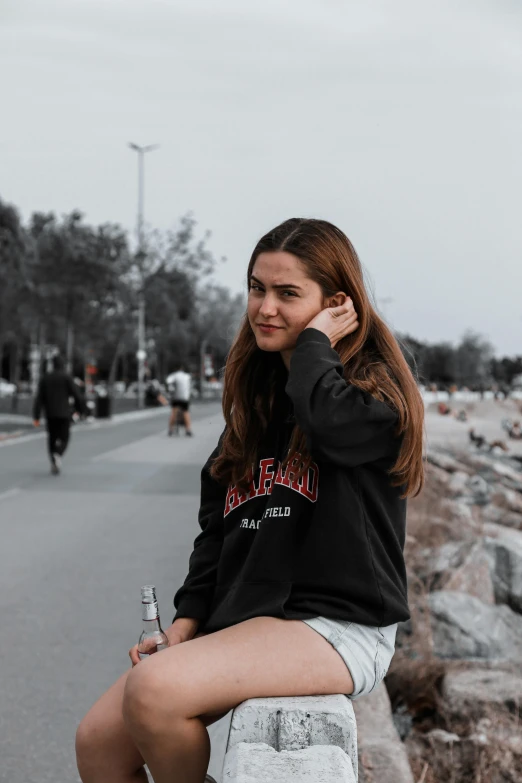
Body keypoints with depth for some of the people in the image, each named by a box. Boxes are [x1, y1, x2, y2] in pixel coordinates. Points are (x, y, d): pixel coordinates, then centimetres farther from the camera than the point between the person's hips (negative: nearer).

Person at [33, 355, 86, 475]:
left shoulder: (45, 378, 2)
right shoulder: (67, 377, -6)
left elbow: (39, 398, -3)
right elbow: (76, 395, -8)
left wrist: (36, 417, -3)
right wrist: (81, 410, 8)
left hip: (50, 414, 2)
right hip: (64, 414, -2)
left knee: (52, 438, 15)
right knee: (63, 439, 5)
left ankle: (54, 465, 11)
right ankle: (58, 455, -26)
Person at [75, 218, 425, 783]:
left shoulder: (373, 386, -3)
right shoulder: (257, 397, 18)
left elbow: (335, 422, -30)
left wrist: (315, 341, -11)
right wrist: (185, 624, 4)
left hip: (338, 628, -7)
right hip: (245, 622, 7)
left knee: (153, 689, -28)